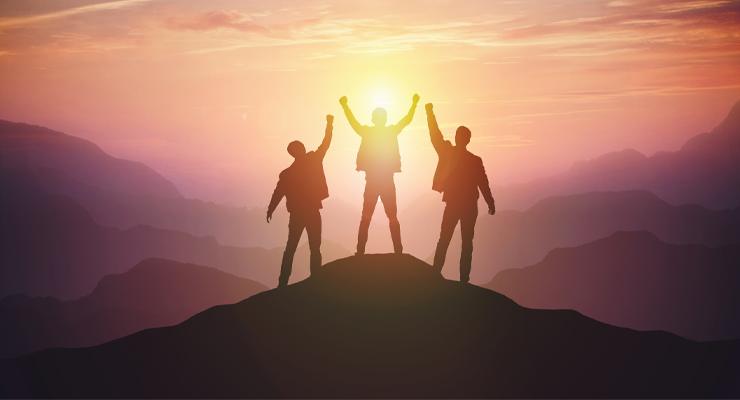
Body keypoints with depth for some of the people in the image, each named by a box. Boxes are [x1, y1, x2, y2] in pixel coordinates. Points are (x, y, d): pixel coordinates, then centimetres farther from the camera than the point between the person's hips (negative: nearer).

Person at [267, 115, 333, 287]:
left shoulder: (287, 173, -2)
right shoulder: (314, 160, -7)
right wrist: (329, 124, 14)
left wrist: (270, 211, 9)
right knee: (315, 249, 4)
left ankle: (283, 283, 4)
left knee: (290, 248, 10)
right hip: (313, 213, -2)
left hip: (296, 214, 2)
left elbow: (277, 194, -2)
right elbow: (326, 143, 3)